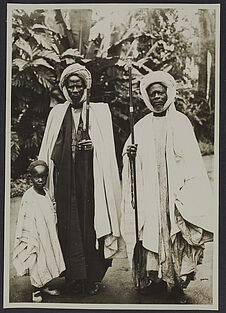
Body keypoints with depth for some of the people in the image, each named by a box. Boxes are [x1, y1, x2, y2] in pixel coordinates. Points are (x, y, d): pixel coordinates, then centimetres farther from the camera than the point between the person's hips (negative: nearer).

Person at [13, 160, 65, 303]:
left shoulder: (46, 192, 2)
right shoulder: (29, 197, -20)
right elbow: (27, 223, -18)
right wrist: (32, 242, -18)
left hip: (49, 235, 7)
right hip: (36, 237, -7)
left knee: (48, 259, 18)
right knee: (37, 263, 6)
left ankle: (45, 285, 37)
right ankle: (36, 291, 25)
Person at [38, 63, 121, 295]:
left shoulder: (100, 111, 9)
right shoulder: (57, 113, 14)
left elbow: (107, 149, 7)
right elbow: (49, 151, 13)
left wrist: (93, 145, -10)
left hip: (91, 178, -1)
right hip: (65, 178, 2)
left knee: (92, 224, -1)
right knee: (69, 226, 1)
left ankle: (93, 277, 10)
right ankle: (74, 276, 12)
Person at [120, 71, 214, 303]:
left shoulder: (181, 122, 4)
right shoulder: (142, 126, 10)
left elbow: (191, 160, -1)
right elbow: (129, 154, 13)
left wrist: (188, 193, -10)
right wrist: (130, 154, -11)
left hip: (174, 191, -2)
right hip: (148, 193, 2)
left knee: (175, 234, -2)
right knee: (150, 230, 0)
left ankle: (177, 282, 9)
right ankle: (153, 277, 14)